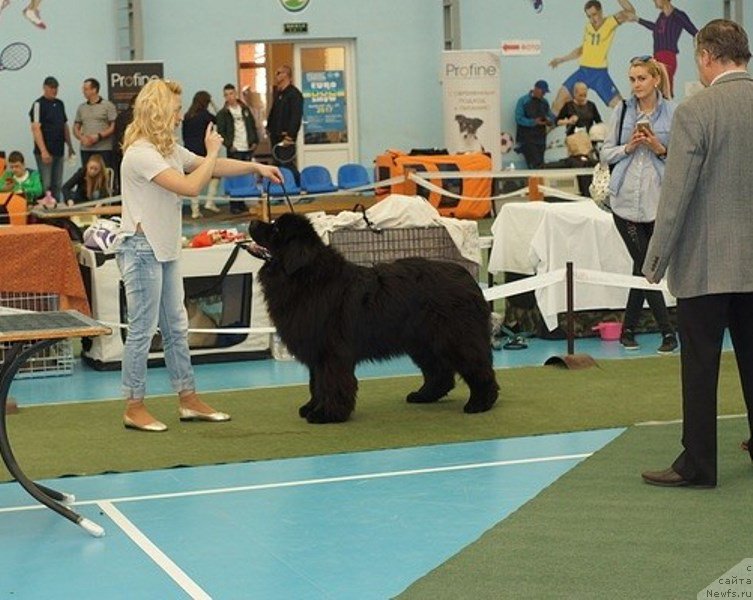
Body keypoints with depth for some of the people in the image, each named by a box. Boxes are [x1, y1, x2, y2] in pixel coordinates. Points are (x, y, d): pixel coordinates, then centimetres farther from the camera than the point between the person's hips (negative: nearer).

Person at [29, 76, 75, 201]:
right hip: (45, 152, -7)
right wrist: (43, 151, -22)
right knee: (45, 185, -7)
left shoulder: (60, 104, 14)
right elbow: (36, 129, -15)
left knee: (57, 185, 10)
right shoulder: (38, 104, -8)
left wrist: (70, 146, 18)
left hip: (59, 152, 7)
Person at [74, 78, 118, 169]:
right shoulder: (81, 108, 16)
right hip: (86, 149, 5)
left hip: (104, 149, -5)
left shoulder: (108, 106, 1)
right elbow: (76, 128, 17)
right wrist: (82, 138, -4)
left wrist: (98, 136, -15)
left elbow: (114, 127, -5)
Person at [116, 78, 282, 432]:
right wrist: (213, 153, -11)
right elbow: (191, 186, -23)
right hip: (141, 249, -10)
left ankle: (188, 400, 21)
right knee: (143, 330, -4)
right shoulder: (140, 154, -18)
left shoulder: (170, 149, 13)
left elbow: (208, 167, 21)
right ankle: (134, 409, 3)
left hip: (164, 249, 10)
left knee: (176, 328, 13)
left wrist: (255, 167, 12)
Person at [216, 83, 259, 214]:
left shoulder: (245, 109, 13)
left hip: (248, 149, 4)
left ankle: (242, 204, 14)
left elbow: (253, 127, 17)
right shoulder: (222, 113, 1)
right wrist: (229, 145, -12)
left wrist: (255, 141, 6)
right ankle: (235, 205, -1)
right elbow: (221, 132, -2)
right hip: (234, 150, -4)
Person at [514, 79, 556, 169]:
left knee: (540, 164, 5)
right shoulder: (523, 101, -4)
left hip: (540, 138, 6)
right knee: (535, 164, -17)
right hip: (527, 138, -6)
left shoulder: (544, 102, 14)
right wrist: (534, 122, -21)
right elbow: (518, 119, -12)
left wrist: (549, 120, -9)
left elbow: (551, 117, 16)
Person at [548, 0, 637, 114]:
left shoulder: (611, 22, -7)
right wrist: (561, 59, 23)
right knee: (560, 98, 1)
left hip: (600, 73, -5)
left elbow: (630, 12, -19)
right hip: (583, 71, 5)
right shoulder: (588, 27, 10)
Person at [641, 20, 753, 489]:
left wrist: (656, 261, -7)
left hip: (707, 263, -6)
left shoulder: (695, 111, -14)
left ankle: (698, 463, 4)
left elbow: (677, 192, -15)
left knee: (700, 366, 0)